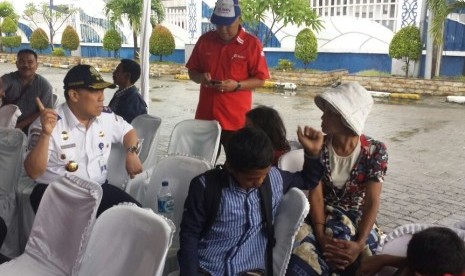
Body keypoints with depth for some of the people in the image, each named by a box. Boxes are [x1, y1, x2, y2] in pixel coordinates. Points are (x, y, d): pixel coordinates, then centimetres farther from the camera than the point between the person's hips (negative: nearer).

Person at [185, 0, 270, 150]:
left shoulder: (252, 44, -5)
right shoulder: (204, 39, 7)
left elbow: (260, 80, -4)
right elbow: (192, 71, 13)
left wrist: (237, 85, -20)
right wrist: (200, 77, -9)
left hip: (236, 119, -3)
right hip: (205, 116, 4)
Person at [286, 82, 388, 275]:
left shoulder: (375, 151, -10)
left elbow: (372, 202, -12)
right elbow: (316, 196, -10)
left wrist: (359, 244, -26)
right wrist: (321, 238, -24)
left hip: (357, 219, 0)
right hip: (322, 216, 0)